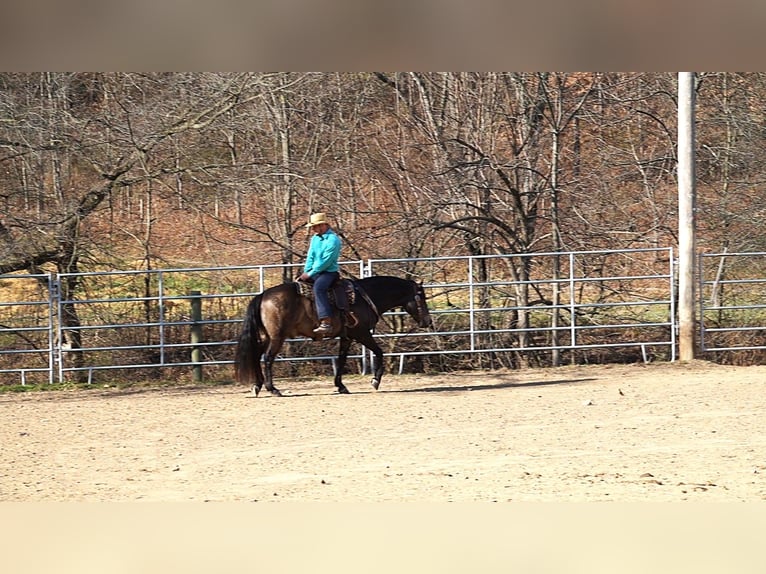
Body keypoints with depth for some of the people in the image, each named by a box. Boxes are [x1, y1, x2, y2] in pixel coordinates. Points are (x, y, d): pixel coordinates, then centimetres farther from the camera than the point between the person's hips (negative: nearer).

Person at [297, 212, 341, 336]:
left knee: (319, 287, -36)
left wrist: (310, 274, -17)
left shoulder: (333, 240, -15)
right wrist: (305, 272, -1)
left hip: (329, 272, -10)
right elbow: (310, 257, 14)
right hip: (314, 272, 10)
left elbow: (325, 261, -19)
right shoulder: (315, 238, 13)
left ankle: (326, 323, -46)